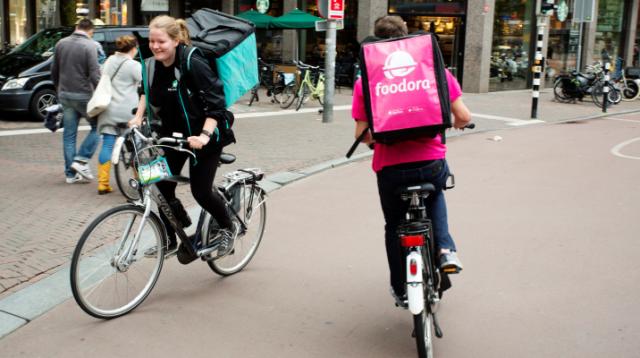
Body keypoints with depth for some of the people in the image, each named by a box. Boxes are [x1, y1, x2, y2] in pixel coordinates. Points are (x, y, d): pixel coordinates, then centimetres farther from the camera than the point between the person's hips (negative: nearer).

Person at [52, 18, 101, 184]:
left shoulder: (61, 43, 8)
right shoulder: (89, 45, -11)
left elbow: (54, 70, 15)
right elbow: (94, 74, -18)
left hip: (65, 95, 6)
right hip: (83, 95, -6)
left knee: (69, 134, 10)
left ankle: (71, 173, 13)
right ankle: (81, 160, -1)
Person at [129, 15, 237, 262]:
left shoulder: (193, 64, -23)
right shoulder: (152, 65, -3)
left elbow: (215, 103, -25)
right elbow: (148, 92, 21)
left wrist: (204, 135, -34)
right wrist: (138, 117, 11)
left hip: (203, 134, -6)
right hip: (173, 133, 6)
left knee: (200, 190, -6)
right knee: (163, 186, -1)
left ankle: (228, 228, 22)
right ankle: (170, 239, 19)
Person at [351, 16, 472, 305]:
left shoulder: (365, 81, -2)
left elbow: (361, 133, -5)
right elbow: (463, 116, -3)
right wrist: (453, 125, 21)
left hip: (390, 168, -1)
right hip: (432, 164, 1)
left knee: (394, 226, 24)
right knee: (435, 197, 36)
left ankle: (401, 290, 37)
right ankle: (445, 249, 16)